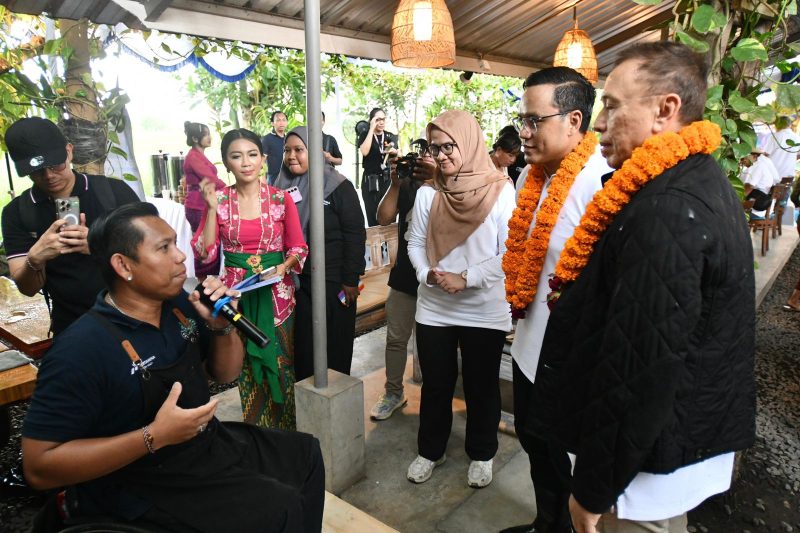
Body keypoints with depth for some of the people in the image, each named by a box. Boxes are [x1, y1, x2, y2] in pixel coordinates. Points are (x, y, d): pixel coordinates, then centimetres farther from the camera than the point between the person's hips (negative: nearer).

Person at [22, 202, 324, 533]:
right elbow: (38, 466, -23)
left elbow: (225, 373, 7)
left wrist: (221, 325, -14)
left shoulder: (178, 304, -4)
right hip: (146, 486, -7)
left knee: (306, 453, 11)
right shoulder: (82, 350, -24)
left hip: (209, 442, 8)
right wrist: (154, 437, -30)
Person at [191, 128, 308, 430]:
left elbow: (298, 247, 2)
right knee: (248, 367, 10)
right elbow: (206, 254, -4)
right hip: (237, 294, 1)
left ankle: (283, 434, 29)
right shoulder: (218, 200, 0)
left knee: (279, 363, 7)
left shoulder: (281, 199, -2)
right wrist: (213, 209, -11)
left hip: (276, 294, 0)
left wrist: (283, 267, -17)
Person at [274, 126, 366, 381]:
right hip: (296, 281, 4)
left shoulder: (338, 187, -9)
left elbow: (355, 235, -10)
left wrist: (351, 280, -13)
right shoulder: (283, 188, 7)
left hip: (333, 282, -4)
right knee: (303, 343, 10)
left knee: (335, 344, 7)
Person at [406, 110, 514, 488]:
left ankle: (482, 454, 36)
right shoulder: (428, 193, 2)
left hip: (485, 310, -2)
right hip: (433, 308, 3)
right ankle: (430, 450, 37)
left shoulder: (501, 191, -9)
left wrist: (466, 279, -18)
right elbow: (415, 244, 5)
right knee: (435, 384, 16)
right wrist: (428, 273, -14)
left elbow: (510, 253, -11)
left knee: (481, 386, 13)